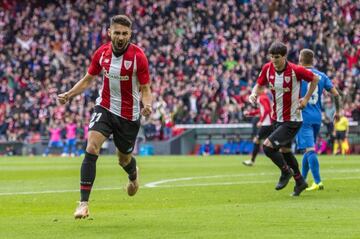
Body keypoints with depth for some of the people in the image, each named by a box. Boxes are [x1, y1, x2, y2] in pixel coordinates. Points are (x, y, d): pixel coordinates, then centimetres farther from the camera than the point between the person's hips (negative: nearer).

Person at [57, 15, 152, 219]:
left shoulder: (138, 56, -16)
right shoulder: (102, 53, -6)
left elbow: (145, 88, -12)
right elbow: (88, 79, 8)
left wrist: (147, 105, -33)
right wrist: (69, 94, -7)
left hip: (129, 114, -2)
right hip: (105, 108, 2)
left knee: (124, 159, 14)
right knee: (91, 148, -20)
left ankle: (133, 174, 55)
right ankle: (84, 202, -19)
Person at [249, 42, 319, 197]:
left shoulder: (295, 70, -20)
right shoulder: (267, 68, -6)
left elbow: (315, 79, -5)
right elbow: (259, 85, 7)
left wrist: (306, 99, -8)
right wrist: (254, 94, -15)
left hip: (292, 120, -7)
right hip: (277, 118, 7)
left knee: (267, 146, -17)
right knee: (285, 151, 20)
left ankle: (286, 171, 9)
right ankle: (300, 182, 39)